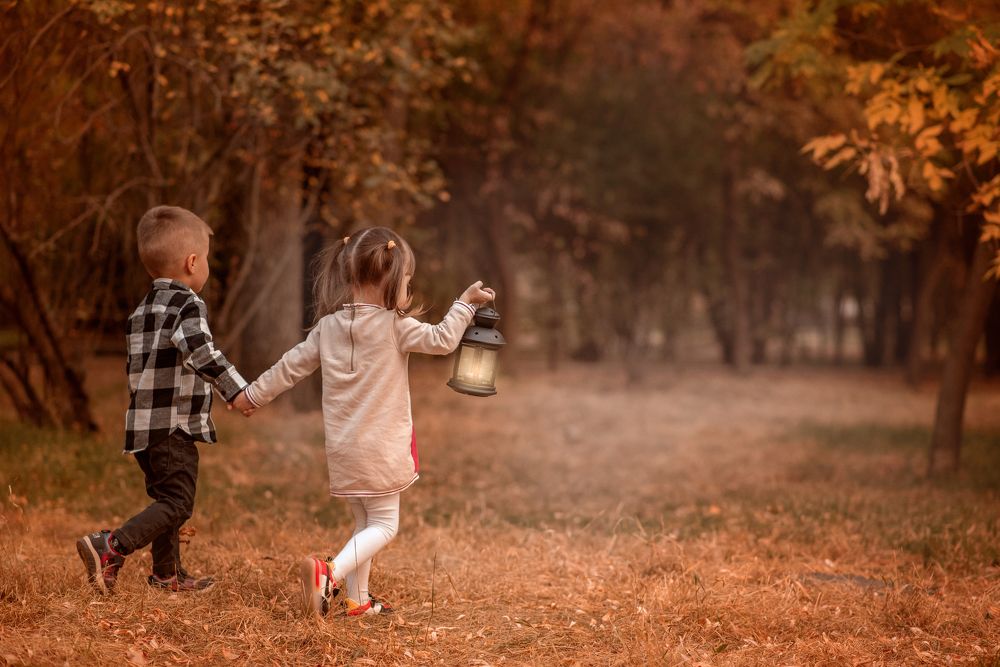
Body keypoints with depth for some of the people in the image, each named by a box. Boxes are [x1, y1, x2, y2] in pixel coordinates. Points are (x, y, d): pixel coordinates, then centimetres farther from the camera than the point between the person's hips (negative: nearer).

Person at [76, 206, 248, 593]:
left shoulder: (142, 311, 16)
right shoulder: (188, 305, -10)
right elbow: (200, 350, -28)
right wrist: (235, 388, -30)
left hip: (143, 427, 9)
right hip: (175, 427, -9)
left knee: (164, 498, 19)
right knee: (176, 504, -8)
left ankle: (167, 574, 26)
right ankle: (110, 548, -20)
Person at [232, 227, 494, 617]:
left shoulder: (328, 326, 3)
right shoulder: (394, 326, -13)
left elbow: (292, 366, 10)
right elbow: (442, 340, -12)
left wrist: (254, 395, 22)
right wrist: (466, 304, 1)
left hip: (342, 449, 6)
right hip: (381, 448, -6)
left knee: (364, 523, 20)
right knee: (384, 526, 2)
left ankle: (357, 600, 24)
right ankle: (330, 573, -20)